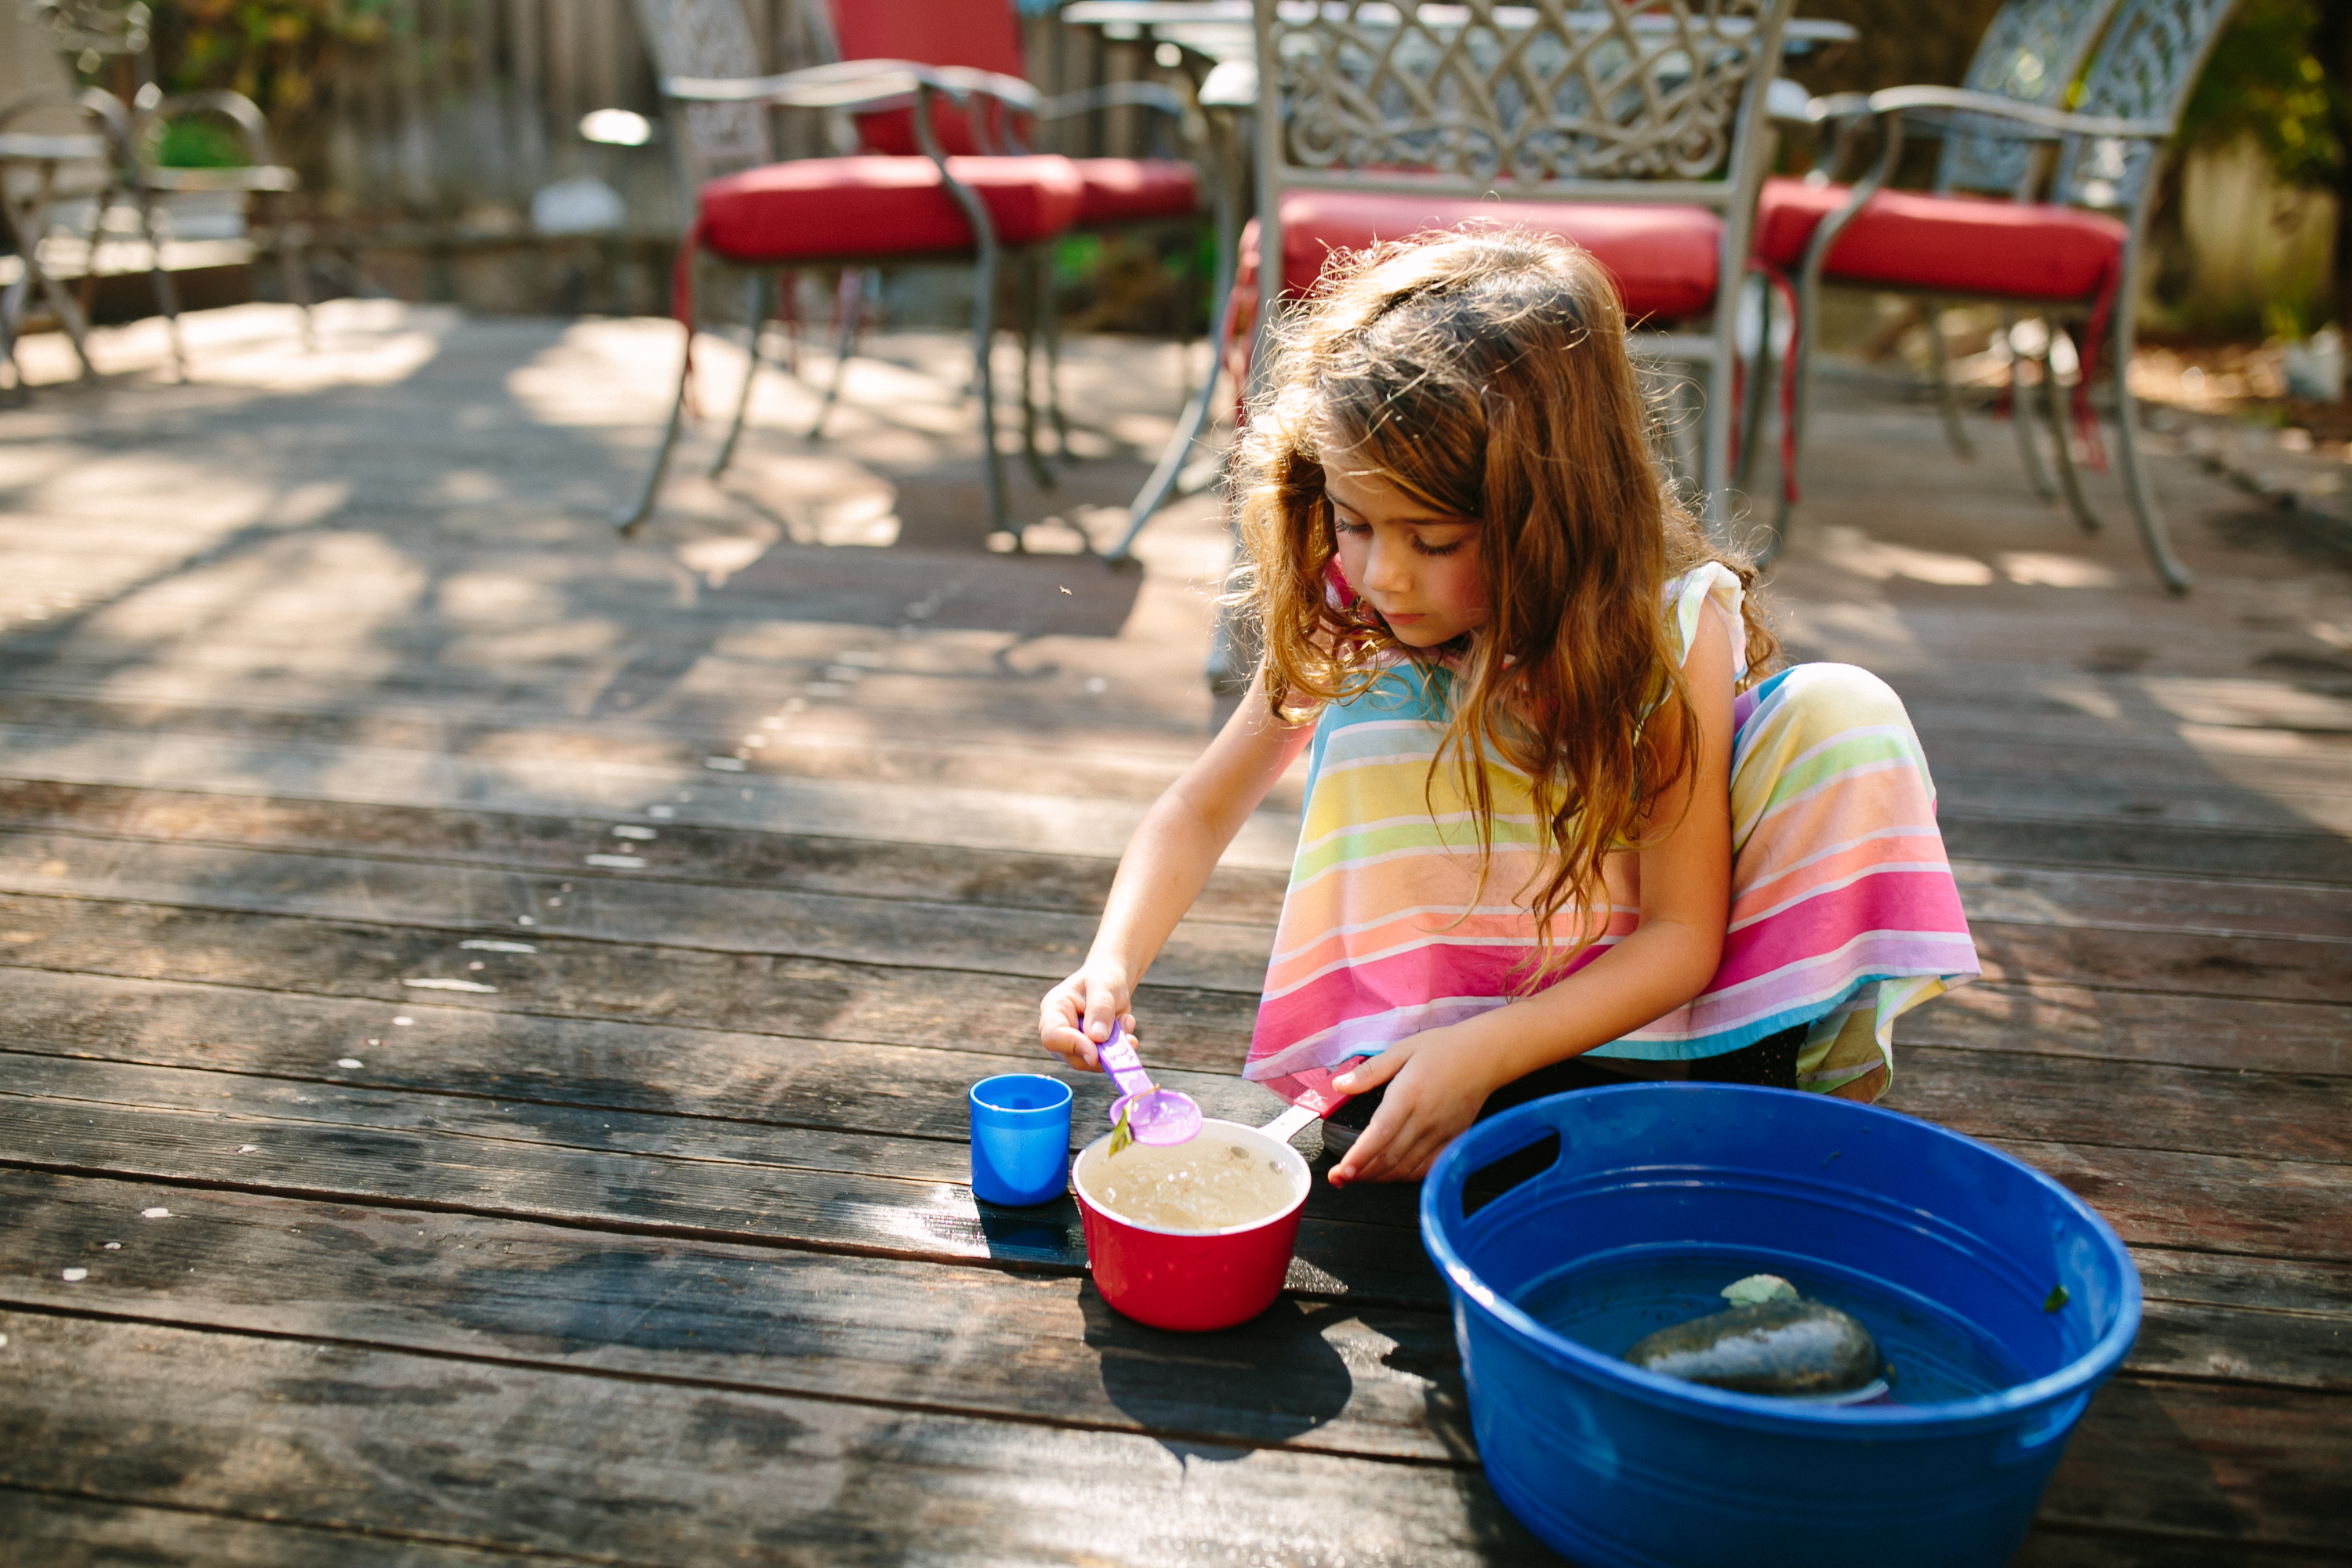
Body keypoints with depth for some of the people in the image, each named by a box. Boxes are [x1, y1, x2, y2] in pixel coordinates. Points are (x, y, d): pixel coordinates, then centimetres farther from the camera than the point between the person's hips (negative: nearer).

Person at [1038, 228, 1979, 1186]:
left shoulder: (1673, 629, -25)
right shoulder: (1350, 621, -18)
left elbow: (1682, 934, -23)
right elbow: (1200, 812, -9)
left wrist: (1484, 1050, -38)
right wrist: (1112, 963, -28)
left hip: (1636, 986, -1)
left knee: (1840, 712, -24)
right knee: (1377, 708, -26)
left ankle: (1805, 1071, -12)